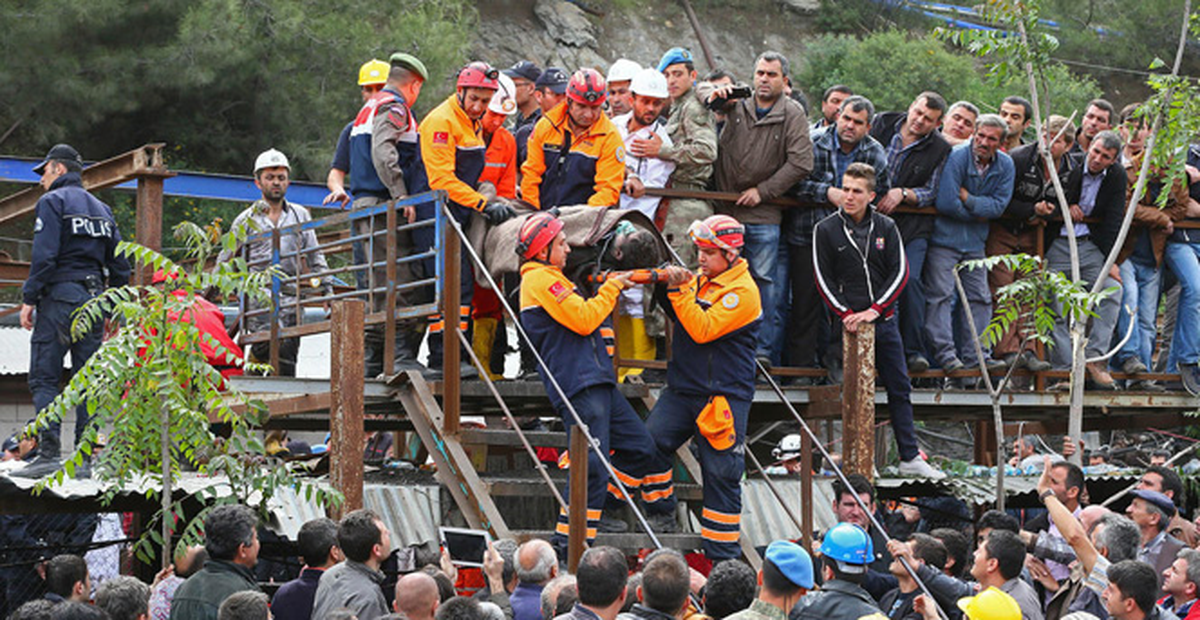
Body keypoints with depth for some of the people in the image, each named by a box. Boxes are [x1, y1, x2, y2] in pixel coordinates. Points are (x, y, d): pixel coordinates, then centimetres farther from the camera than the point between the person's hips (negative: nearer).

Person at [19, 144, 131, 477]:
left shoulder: (52, 202, -3)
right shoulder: (101, 208, 19)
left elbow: (44, 256, -15)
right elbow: (120, 265, 16)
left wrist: (28, 298, -11)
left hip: (60, 297, -6)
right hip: (94, 299, 6)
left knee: (44, 378, -5)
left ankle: (49, 453, -13)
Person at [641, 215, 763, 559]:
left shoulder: (743, 291, -12)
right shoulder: (701, 278, 11)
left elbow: (702, 330, -20)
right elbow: (682, 320, 16)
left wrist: (681, 290, -21)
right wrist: (670, 286, 1)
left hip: (724, 395, -7)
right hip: (683, 389, 7)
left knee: (721, 473, -3)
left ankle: (723, 555, 4)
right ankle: (661, 515, 10)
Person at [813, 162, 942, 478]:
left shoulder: (886, 227, 5)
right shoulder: (826, 230, -1)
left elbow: (900, 272, 2)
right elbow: (823, 280, 0)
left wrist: (874, 310, -10)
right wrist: (846, 314, -12)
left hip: (884, 319, 3)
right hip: (847, 322, -3)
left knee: (900, 388, 6)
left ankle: (910, 457, 12)